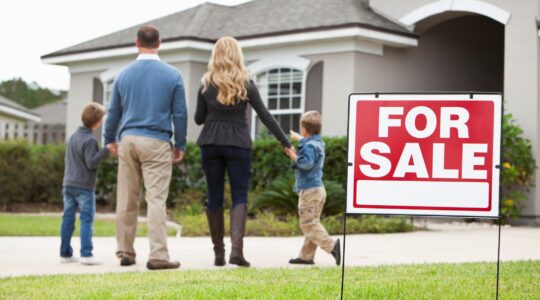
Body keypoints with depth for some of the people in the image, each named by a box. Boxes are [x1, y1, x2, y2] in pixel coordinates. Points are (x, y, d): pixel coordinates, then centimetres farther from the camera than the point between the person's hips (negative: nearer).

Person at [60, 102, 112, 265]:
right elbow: (91, 163, -19)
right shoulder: (90, 140, -13)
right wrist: (106, 150, -18)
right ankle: (86, 254, -12)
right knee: (87, 220, -6)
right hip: (84, 186, -7)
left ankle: (65, 253, 11)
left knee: (67, 219, 8)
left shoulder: (73, 137, 13)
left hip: (68, 184, 8)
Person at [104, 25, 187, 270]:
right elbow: (180, 114, 0)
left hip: (128, 140, 3)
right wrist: (180, 145, 10)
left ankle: (125, 253, 14)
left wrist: (110, 139, 28)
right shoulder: (172, 75, -1)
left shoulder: (124, 74, 7)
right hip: (157, 142, -3)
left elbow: (113, 111, 14)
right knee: (156, 199, -6)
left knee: (126, 200, 9)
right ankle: (158, 255, -11)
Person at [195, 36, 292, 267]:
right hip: (238, 144, -1)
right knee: (239, 197, 0)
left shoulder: (206, 84, 3)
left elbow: (199, 119, 7)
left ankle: (218, 253, 9)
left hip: (211, 144, 2)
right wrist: (286, 143, 2)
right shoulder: (246, 84, -1)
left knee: (214, 197, 8)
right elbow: (265, 116, -2)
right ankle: (236, 248, -19)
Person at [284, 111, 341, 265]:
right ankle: (306, 256, 16)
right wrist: (298, 138, 52)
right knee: (312, 223, 11)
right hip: (318, 189, 10)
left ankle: (331, 245, -22)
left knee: (308, 224, -11)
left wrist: (294, 157, -18)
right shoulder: (318, 143, 14)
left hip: (309, 190, -10)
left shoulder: (309, 146, -16)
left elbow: (307, 163, -30)